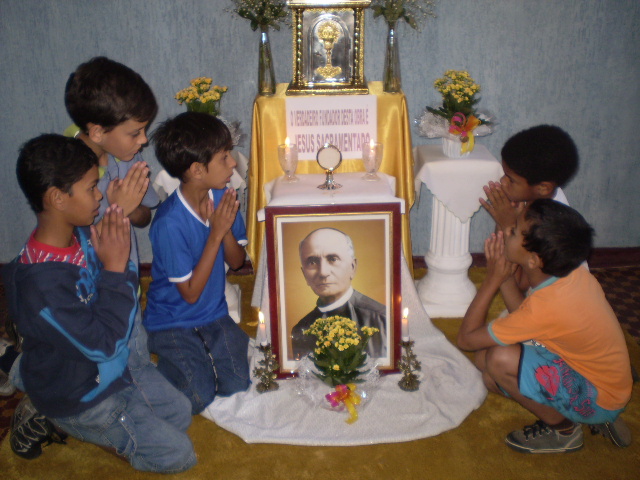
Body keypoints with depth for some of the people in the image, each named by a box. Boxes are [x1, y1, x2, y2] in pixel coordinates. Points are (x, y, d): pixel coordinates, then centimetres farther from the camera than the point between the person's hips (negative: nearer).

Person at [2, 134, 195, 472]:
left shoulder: (81, 235, -11)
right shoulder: (40, 282, -35)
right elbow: (100, 344, -28)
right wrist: (115, 268, -30)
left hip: (114, 368, 8)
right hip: (77, 397, -8)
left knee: (180, 412, 19)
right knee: (178, 454, 2)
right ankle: (56, 425, 9)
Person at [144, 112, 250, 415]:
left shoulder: (222, 198, -7)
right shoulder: (170, 223, -26)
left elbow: (236, 262, 1)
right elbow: (190, 293, -19)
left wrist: (227, 228, -20)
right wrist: (216, 234, -24)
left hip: (214, 314, 5)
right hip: (173, 322, -5)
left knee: (238, 386, -9)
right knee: (198, 398, -15)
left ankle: (204, 352, 17)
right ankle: (165, 355, 12)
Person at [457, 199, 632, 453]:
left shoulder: (546, 306, -34)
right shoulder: (574, 275, -12)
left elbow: (466, 339, -22)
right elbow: (525, 315, 4)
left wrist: (492, 279, -17)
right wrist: (505, 272, -8)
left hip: (600, 400, -8)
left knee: (499, 359, -27)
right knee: (484, 356, 4)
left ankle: (564, 430, 1)